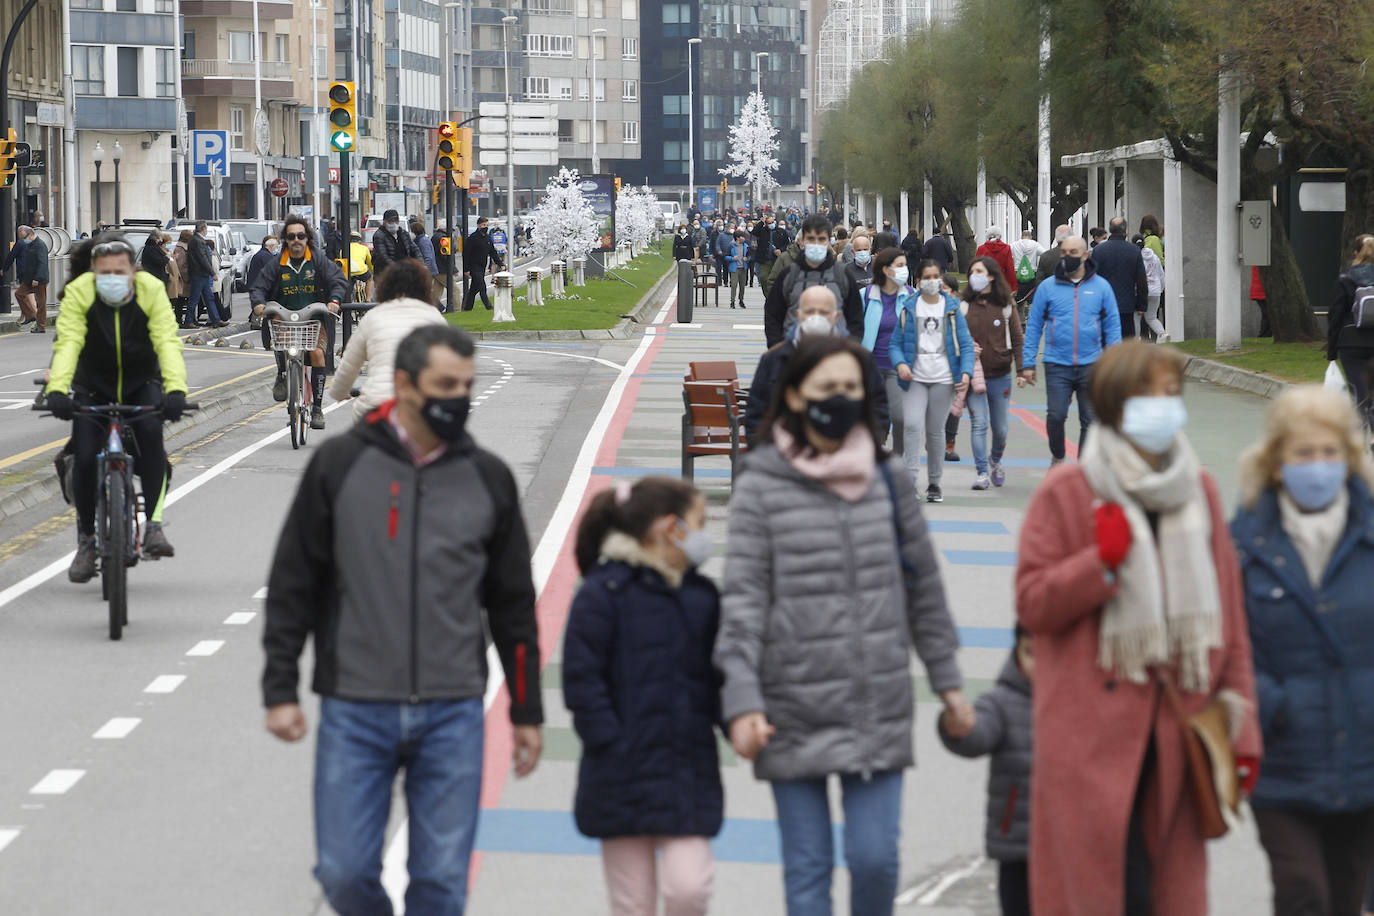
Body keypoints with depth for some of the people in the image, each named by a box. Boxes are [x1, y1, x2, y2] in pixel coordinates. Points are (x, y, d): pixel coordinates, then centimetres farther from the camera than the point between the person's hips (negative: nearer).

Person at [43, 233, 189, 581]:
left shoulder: (151, 291, -19)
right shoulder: (78, 293, -19)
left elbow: (168, 342, -28)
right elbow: (68, 343, -29)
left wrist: (176, 389, -44)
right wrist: (56, 389, -46)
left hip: (141, 385, 0)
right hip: (93, 387, 1)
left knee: (150, 433, -30)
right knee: (85, 458, -15)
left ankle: (154, 525, -22)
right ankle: (86, 542, 5)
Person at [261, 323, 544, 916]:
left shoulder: (488, 478, 7)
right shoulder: (340, 464, 0)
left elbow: (513, 604, 13)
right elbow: (293, 585, 3)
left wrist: (527, 711, 13)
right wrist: (280, 689, -2)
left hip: (453, 715, 1)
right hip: (354, 712, -1)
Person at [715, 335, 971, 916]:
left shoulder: (888, 481, 6)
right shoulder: (761, 487, -4)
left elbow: (923, 586, 13)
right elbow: (742, 601, -7)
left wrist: (948, 682, 13)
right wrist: (742, 703, -15)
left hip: (879, 710, 2)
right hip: (795, 712, -2)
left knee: (876, 858, -1)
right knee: (807, 868, 4)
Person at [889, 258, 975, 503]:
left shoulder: (952, 309, 7)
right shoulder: (909, 309, 6)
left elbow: (965, 344, 6)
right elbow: (896, 343, 6)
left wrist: (966, 372, -9)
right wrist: (900, 364, -14)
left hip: (943, 380, 1)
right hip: (915, 379, -1)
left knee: (936, 431, 5)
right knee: (912, 426, -17)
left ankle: (934, 483, 17)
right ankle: (910, 480, -19)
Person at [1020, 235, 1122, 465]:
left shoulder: (1101, 287, 5)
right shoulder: (1047, 288, 3)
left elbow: (1113, 325, 8)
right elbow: (1034, 326, 6)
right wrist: (1027, 364, 1)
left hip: (1091, 366, 1)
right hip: (1057, 366, -1)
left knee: (1090, 421, 3)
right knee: (1055, 416, -8)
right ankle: (1057, 456, 19)